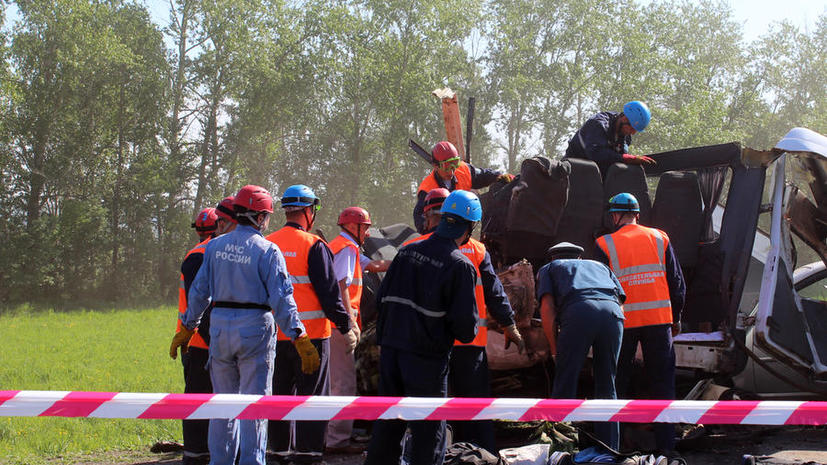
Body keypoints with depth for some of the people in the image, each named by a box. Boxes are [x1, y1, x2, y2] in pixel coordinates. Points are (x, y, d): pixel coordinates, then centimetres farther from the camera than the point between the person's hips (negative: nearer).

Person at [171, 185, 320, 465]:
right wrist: (300, 339, -14)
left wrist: (187, 329, 20)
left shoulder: (215, 246, 5)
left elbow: (199, 292, 10)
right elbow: (281, 299, -14)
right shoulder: (267, 250, -9)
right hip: (255, 328, -4)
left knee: (223, 398, 14)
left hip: (220, 327, 5)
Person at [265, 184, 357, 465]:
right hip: (310, 333, -5)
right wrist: (345, 328, -4)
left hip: (275, 333, 5)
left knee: (281, 393, 14)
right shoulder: (313, 245, -11)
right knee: (312, 394, 1)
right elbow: (328, 291, -11)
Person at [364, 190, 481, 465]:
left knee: (387, 423, 15)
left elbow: (382, 298, 9)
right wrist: (467, 334, 8)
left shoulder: (406, 252, 6)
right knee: (429, 428, 5)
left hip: (391, 349, 6)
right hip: (427, 357, -6)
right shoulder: (460, 266, -12)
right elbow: (465, 322, -13)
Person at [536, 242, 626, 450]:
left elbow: (547, 309, 14)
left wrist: (555, 352, 16)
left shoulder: (548, 269, 31)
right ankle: (609, 450, 11)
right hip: (613, 312, 3)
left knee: (565, 385, 4)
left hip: (579, 311, -3)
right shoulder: (599, 266, 41)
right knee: (607, 387, 13)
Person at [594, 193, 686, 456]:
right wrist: (676, 318, 18)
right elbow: (677, 283, 8)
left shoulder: (605, 245, -2)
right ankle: (666, 446, 7)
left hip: (622, 322, -2)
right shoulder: (659, 239, 6)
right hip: (659, 320, 2)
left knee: (616, 385, 9)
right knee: (662, 384, 8)